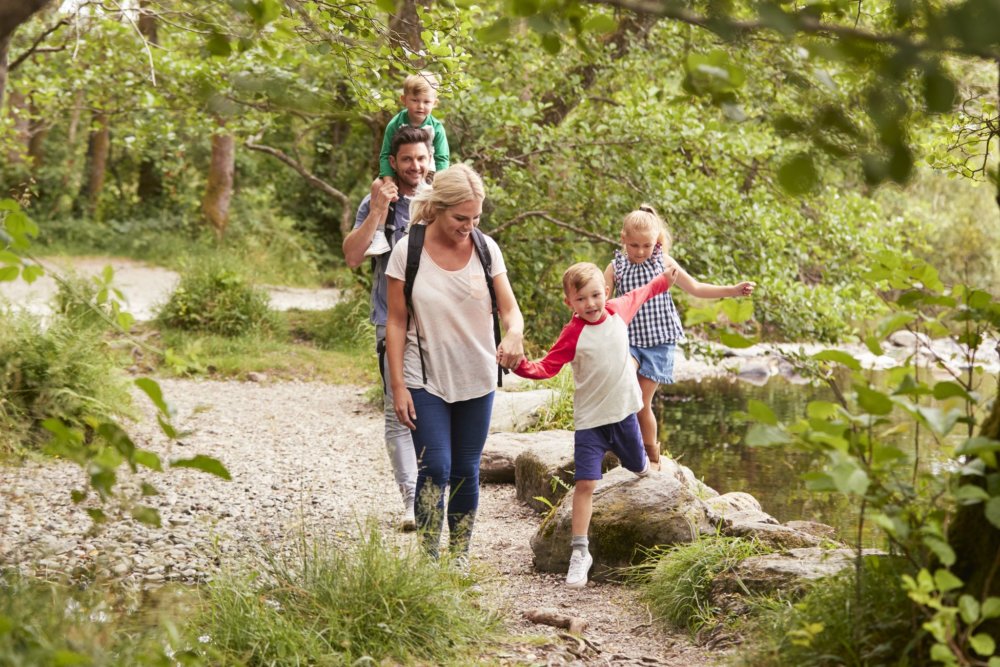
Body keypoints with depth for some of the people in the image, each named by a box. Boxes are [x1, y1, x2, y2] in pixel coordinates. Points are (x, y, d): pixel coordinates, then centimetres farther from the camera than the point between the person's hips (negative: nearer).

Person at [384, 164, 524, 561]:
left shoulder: (486, 249, -3)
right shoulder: (408, 252, -10)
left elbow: (510, 308, -5)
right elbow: (397, 323, -5)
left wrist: (514, 335, -29)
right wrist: (397, 386, -9)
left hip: (477, 379, 3)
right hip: (426, 381, -3)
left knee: (466, 471, 9)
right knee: (436, 467, -12)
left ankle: (460, 555, 21)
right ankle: (428, 557, -2)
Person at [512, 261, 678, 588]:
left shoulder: (619, 310, -5)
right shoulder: (573, 334, -18)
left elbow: (640, 294, 17)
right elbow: (547, 367, -17)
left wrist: (664, 279, 28)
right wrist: (522, 366, -36)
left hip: (623, 411, 4)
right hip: (590, 420, -4)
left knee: (639, 467, 25)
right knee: (585, 483, -12)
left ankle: (644, 462, 64)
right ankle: (580, 552, -8)